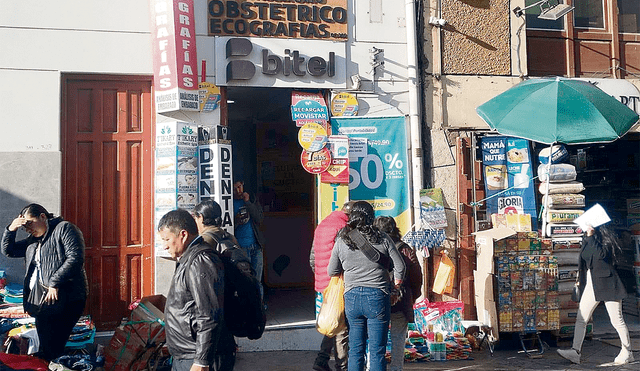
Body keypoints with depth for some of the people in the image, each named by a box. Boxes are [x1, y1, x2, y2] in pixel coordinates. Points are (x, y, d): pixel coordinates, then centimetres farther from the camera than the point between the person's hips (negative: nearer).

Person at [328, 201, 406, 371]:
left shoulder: (341, 241, 3)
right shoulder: (382, 239, -2)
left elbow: (331, 271, 10)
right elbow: (400, 266, 1)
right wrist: (395, 285, 18)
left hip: (351, 297, 2)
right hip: (377, 297, -2)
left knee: (355, 350, 12)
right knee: (377, 351, 4)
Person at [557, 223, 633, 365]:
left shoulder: (607, 243, -9)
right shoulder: (587, 242, 12)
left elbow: (601, 254, -30)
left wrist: (591, 236, -26)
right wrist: (580, 279, 19)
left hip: (607, 285, -7)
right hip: (591, 285, 7)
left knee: (617, 321, 3)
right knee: (580, 319, -1)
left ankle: (627, 353, 19)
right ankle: (575, 352, -1)